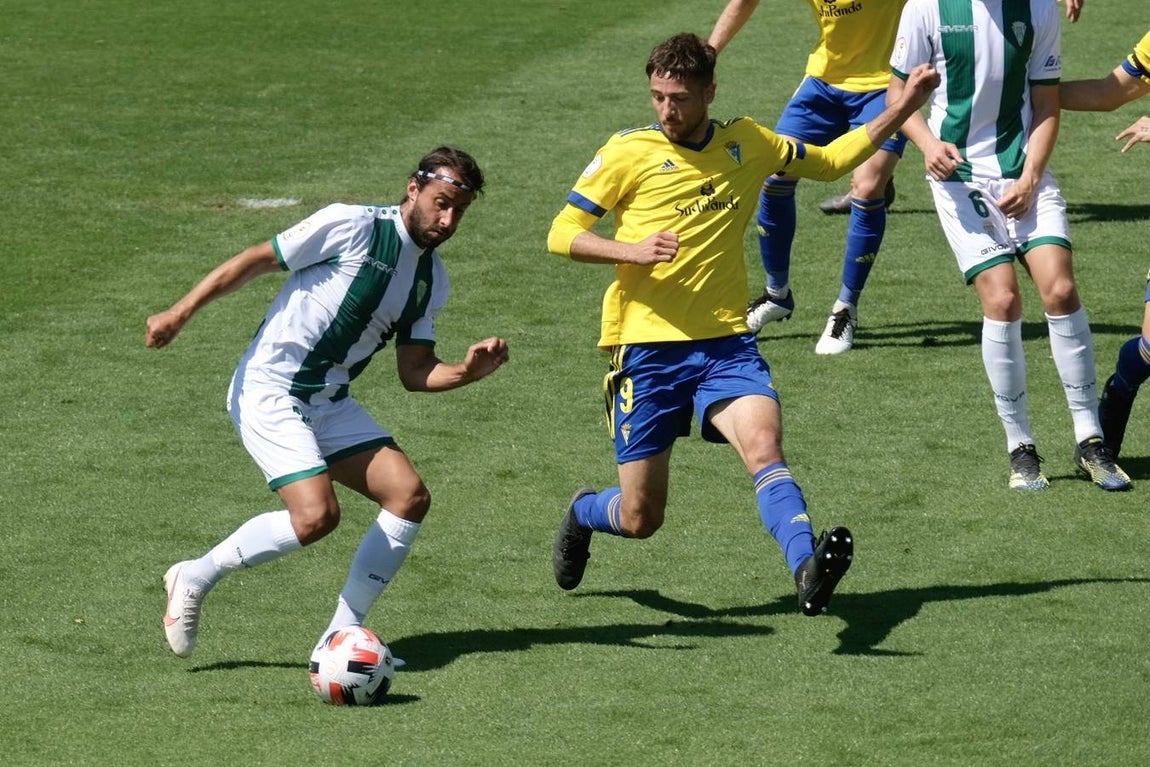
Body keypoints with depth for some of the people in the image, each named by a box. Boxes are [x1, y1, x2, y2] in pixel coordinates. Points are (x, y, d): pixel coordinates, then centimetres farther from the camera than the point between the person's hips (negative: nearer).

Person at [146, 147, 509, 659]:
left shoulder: (431, 279, 9)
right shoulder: (353, 226, -13)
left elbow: (415, 373, 10)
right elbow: (256, 261, -8)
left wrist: (466, 371, -10)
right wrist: (181, 312, -13)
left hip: (330, 404, 8)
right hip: (269, 390, -8)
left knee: (410, 497, -7)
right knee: (316, 516, -23)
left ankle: (343, 633, 2)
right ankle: (195, 578, -1)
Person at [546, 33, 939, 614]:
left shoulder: (746, 144, 9)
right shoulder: (629, 152, -3)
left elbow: (829, 162, 25)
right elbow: (561, 234, -1)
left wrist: (902, 109, 18)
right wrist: (632, 250, -19)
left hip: (726, 344, 2)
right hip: (648, 346, -2)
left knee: (763, 444, -28)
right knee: (640, 519, 2)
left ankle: (808, 571, -45)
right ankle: (582, 513, 37)